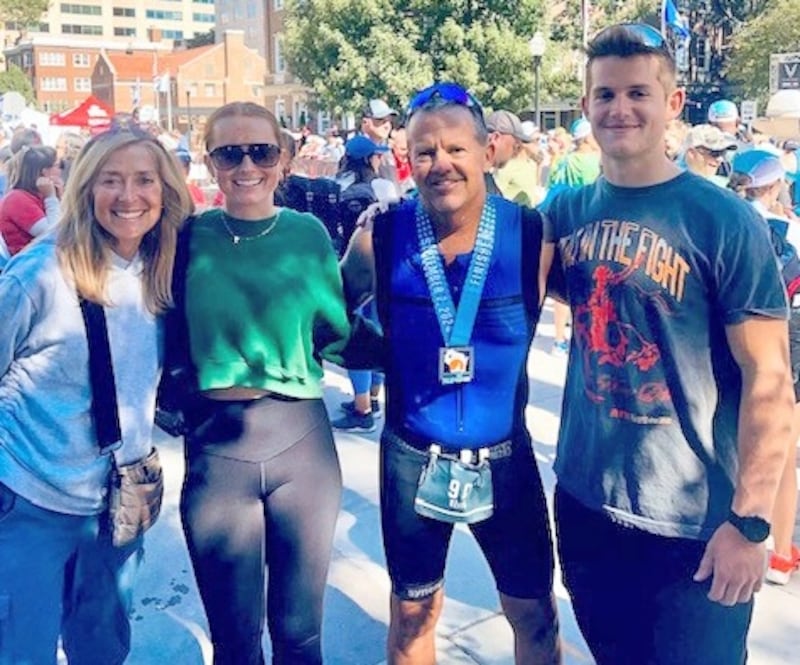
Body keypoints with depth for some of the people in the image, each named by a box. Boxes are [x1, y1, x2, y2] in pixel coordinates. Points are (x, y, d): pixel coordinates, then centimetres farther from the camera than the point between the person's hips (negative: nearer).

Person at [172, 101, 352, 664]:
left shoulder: (309, 233, 0)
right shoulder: (191, 236, -2)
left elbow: (335, 335, 5)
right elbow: (173, 340, 6)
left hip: (302, 439, 1)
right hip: (215, 444, 0)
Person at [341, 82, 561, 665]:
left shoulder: (532, 235, -13)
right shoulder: (380, 238, -11)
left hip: (505, 455, 0)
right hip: (412, 457, 1)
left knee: (534, 613, 15)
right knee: (412, 612, 19)